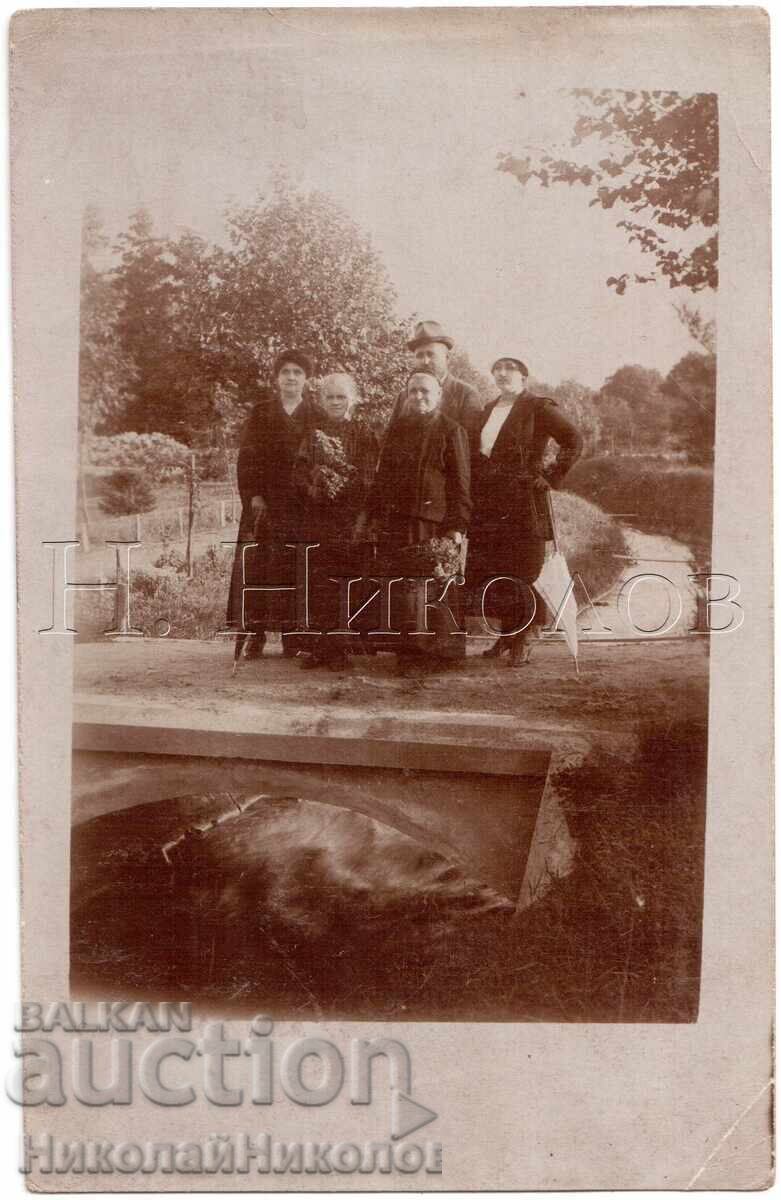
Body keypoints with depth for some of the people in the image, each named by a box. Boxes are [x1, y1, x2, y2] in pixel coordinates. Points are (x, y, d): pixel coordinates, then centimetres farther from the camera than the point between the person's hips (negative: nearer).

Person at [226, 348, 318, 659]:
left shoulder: (315, 415, 10)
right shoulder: (261, 412, 9)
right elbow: (247, 456, 3)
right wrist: (253, 495, -8)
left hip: (302, 502, 0)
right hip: (265, 502, 0)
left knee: (295, 569, -2)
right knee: (258, 565, -5)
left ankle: (291, 634, 4)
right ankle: (256, 633, -1)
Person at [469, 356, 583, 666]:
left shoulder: (538, 408, -3)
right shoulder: (488, 410, 18)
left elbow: (574, 441, -9)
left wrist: (550, 477, -12)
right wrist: (475, 494, 12)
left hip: (523, 505, -7)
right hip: (488, 506, 7)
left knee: (522, 573, -3)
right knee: (482, 572, 7)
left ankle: (525, 639, 10)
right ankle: (507, 633, 23)